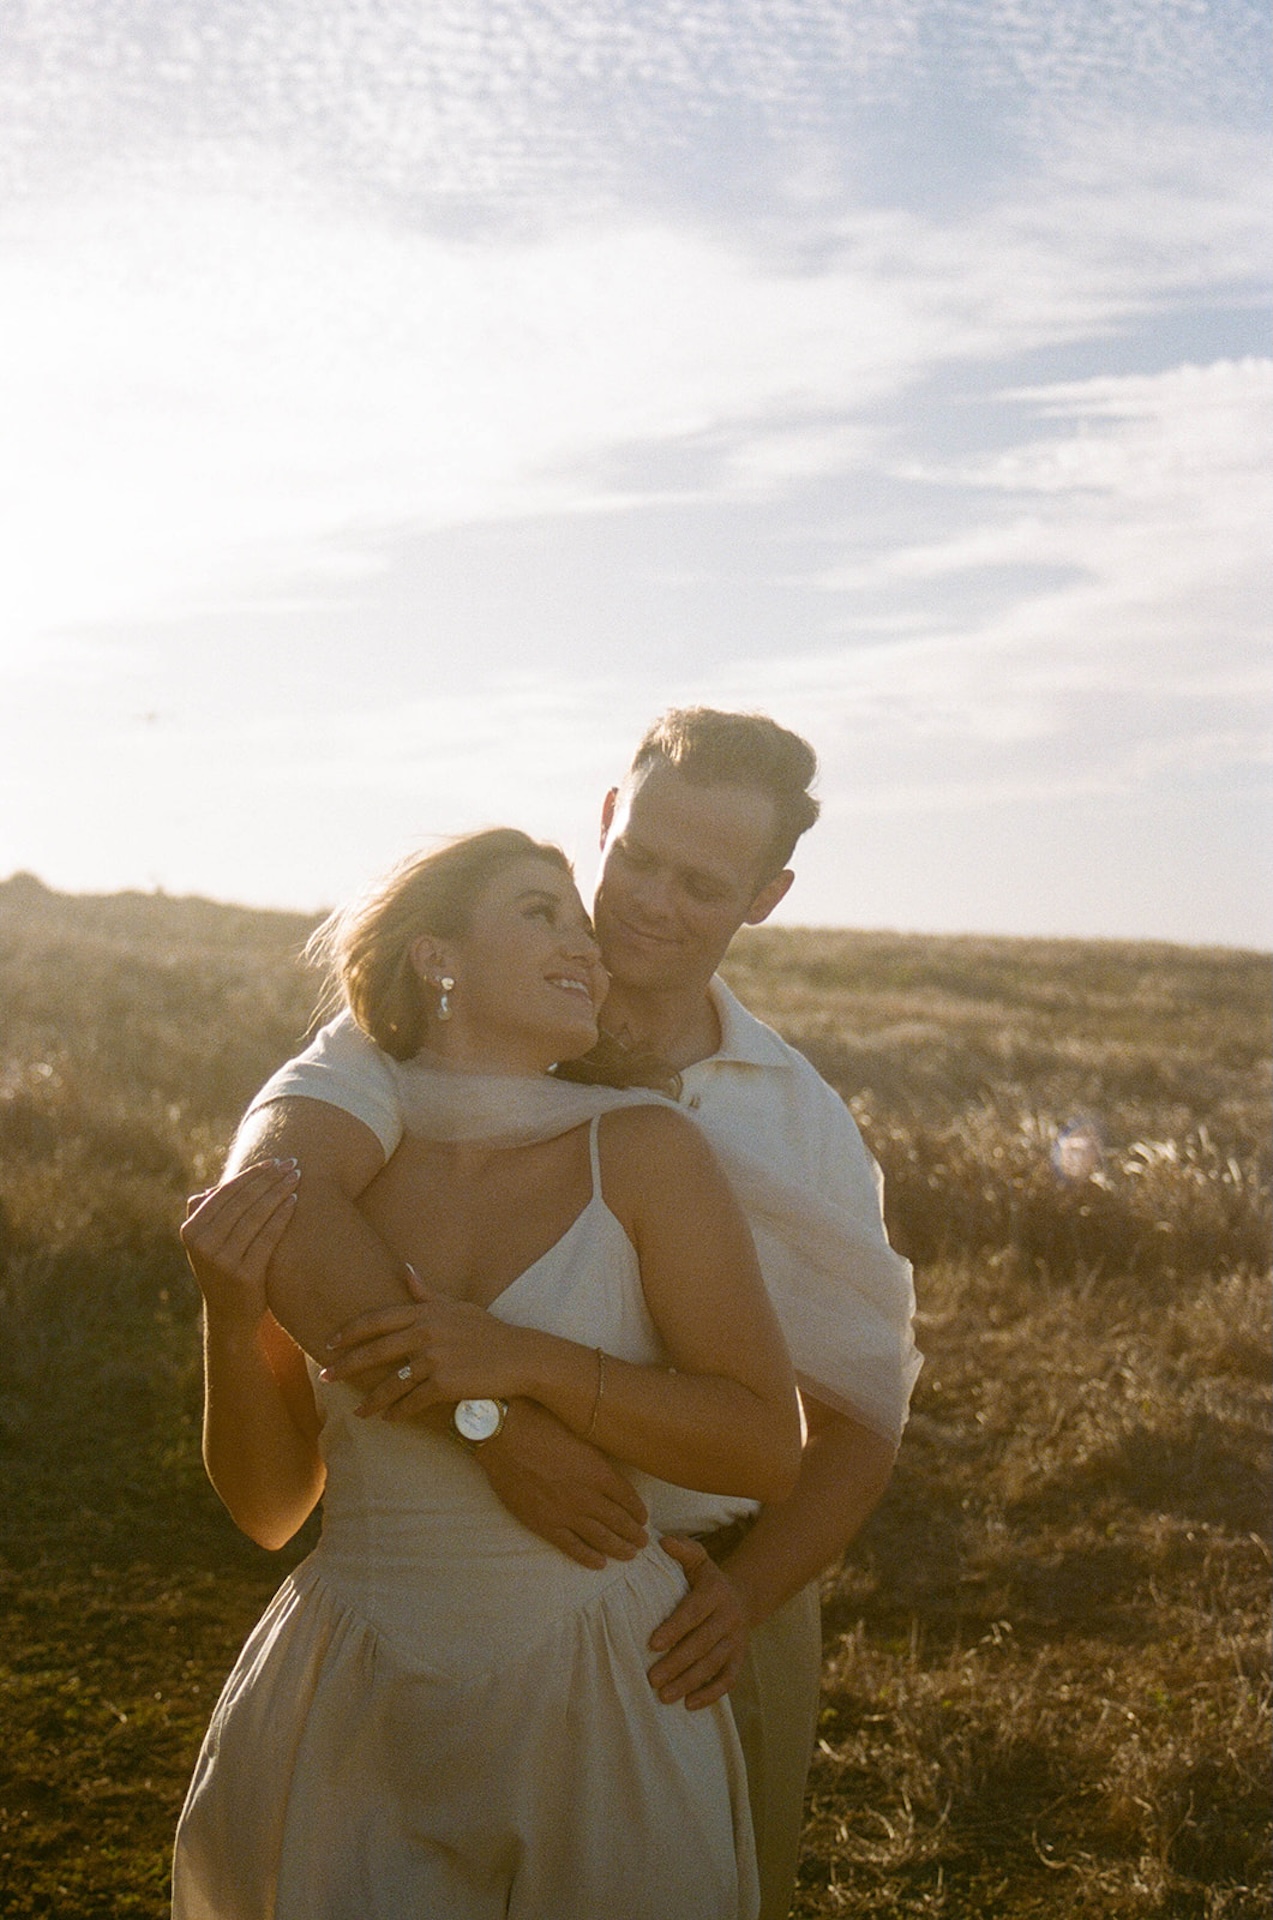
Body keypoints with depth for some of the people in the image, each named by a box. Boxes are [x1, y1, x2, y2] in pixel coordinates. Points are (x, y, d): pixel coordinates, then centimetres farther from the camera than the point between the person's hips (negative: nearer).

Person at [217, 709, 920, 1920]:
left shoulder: (802, 1123, 2)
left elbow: (858, 1422, 5)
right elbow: (270, 1194, -29)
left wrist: (747, 1593, -15)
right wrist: (491, 1416, -36)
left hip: (711, 1608, 3)